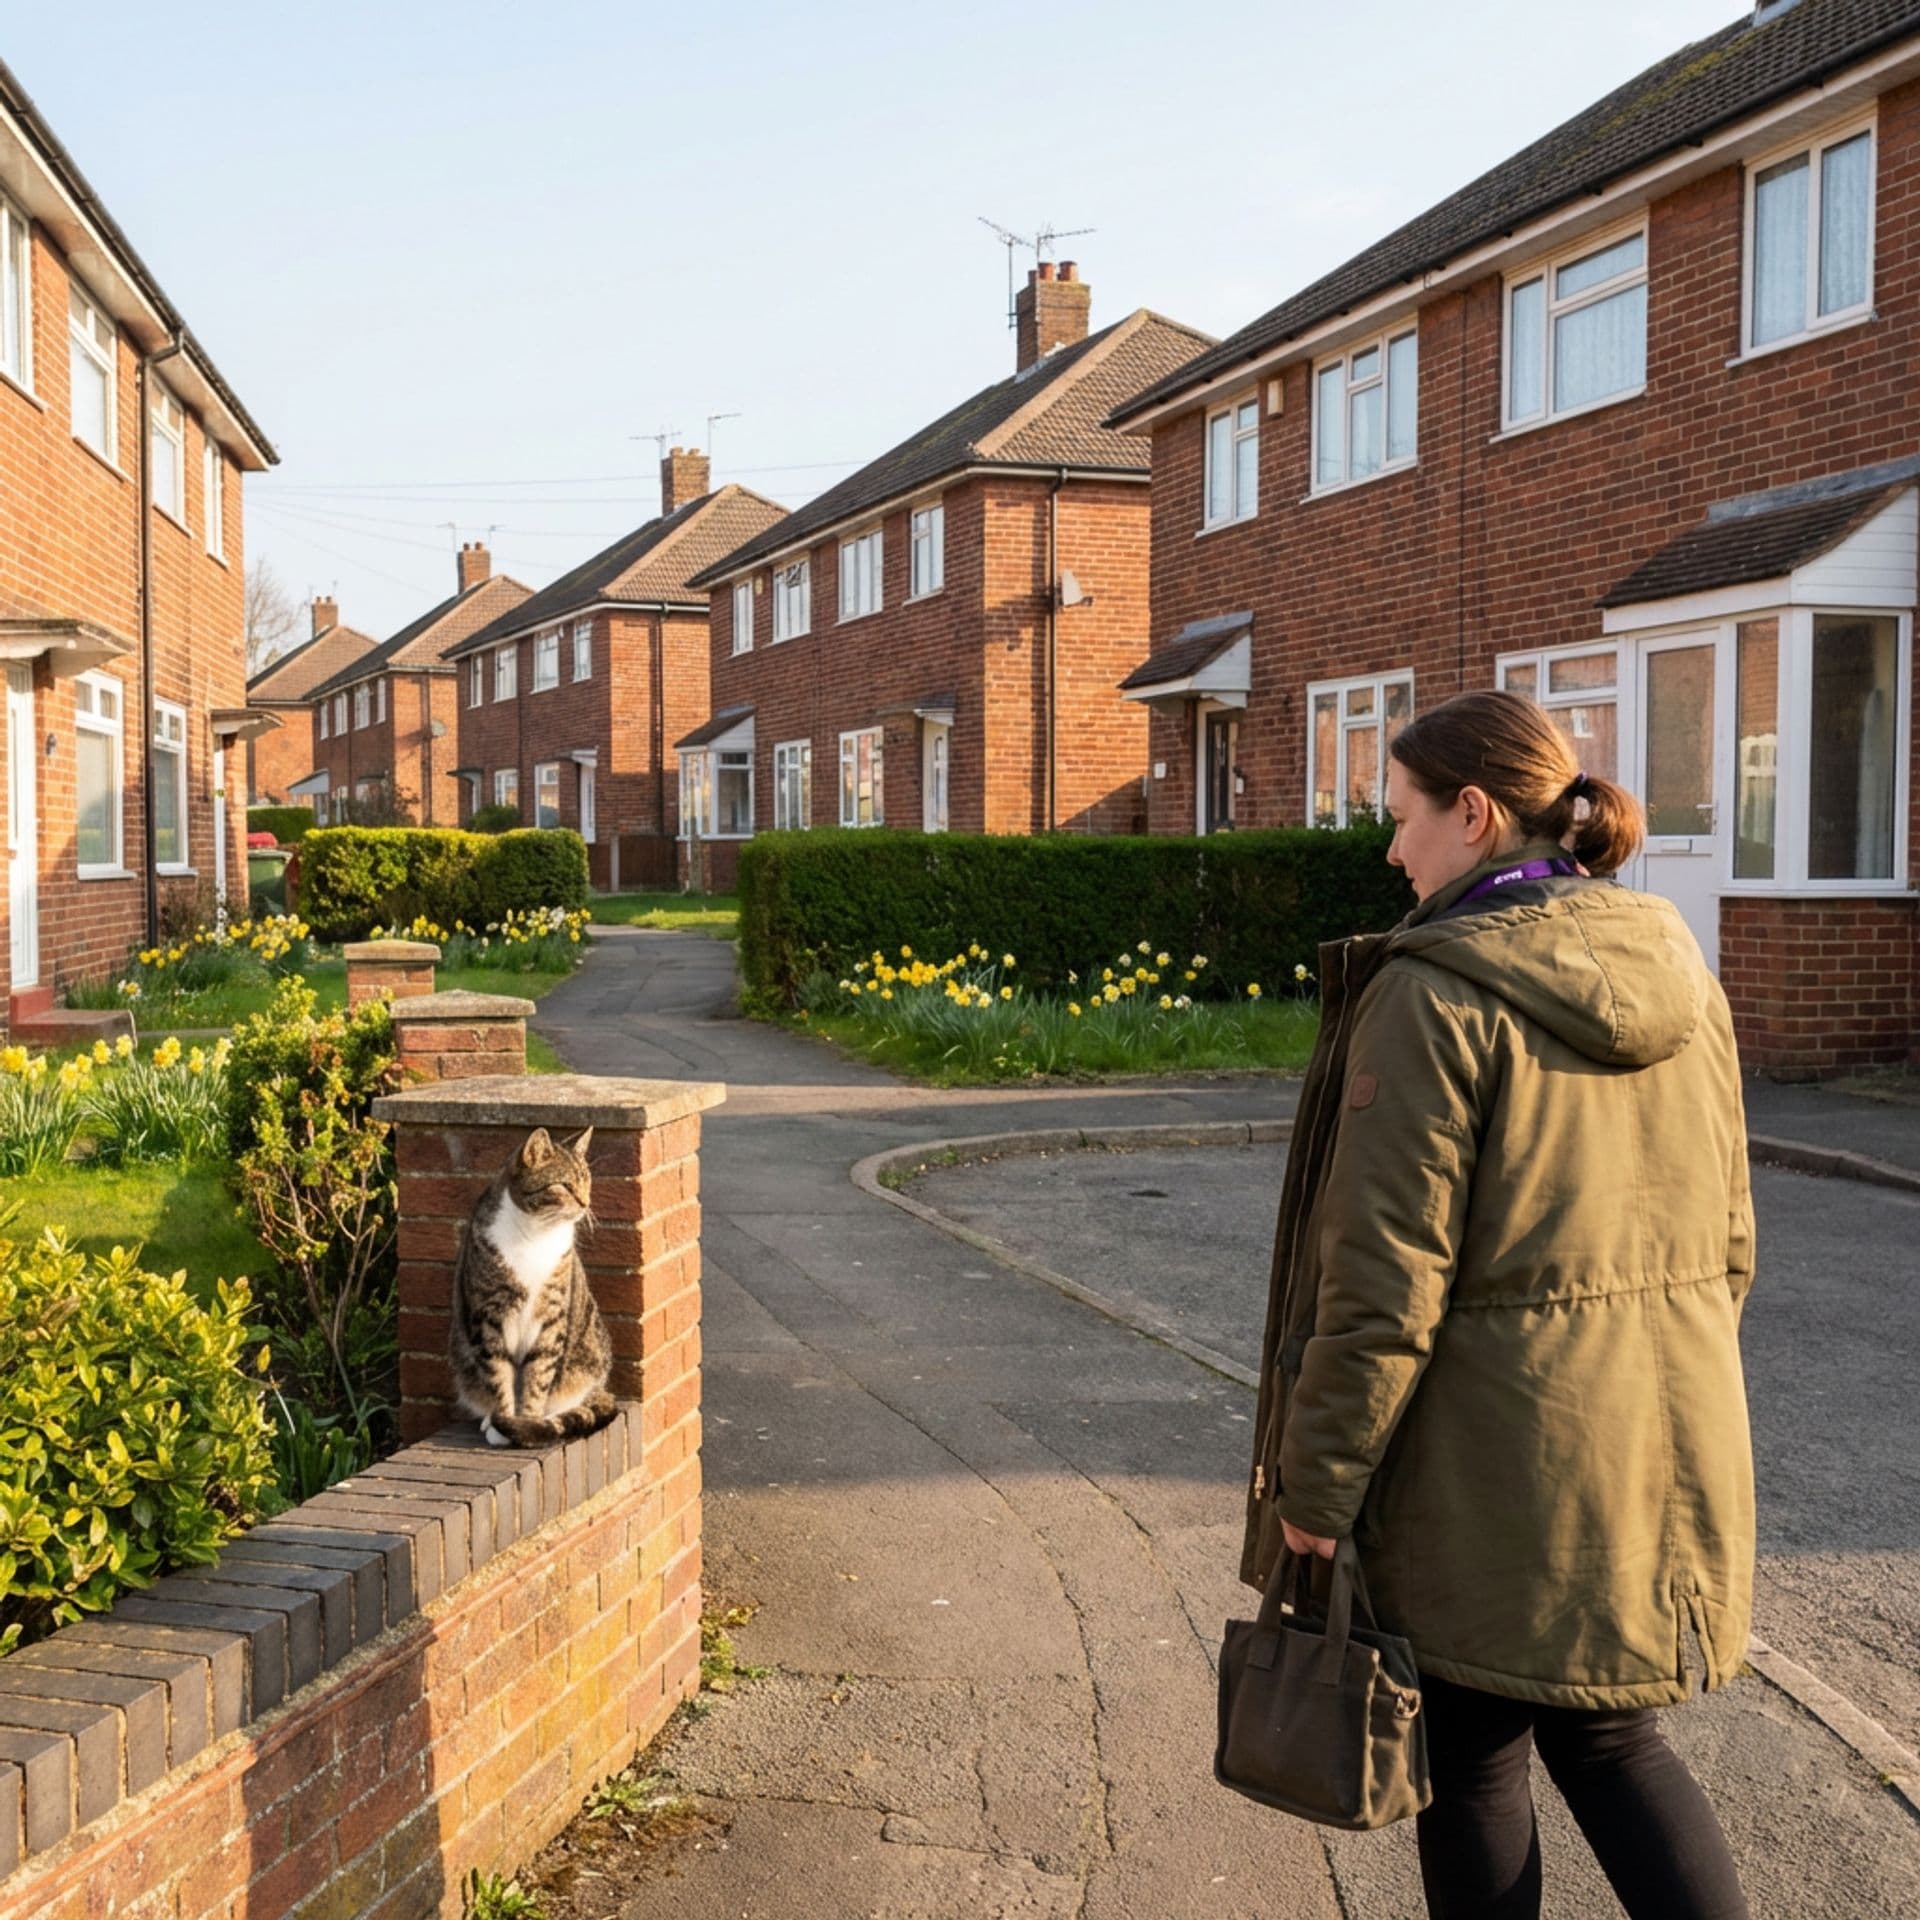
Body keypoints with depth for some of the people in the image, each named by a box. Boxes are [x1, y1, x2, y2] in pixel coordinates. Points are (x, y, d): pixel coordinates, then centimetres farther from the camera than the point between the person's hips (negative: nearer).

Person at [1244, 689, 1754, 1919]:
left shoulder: (1435, 995, -17)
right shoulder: (1680, 976, 5)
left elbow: (1387, 1281, -19)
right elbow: (1728, 1239, 11)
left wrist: (1317, 1483, -10)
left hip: (1490, 1460, -6)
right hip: (1666, 1450, 7)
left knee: (1474, 1754, 13)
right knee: (1608, 1736, 21)